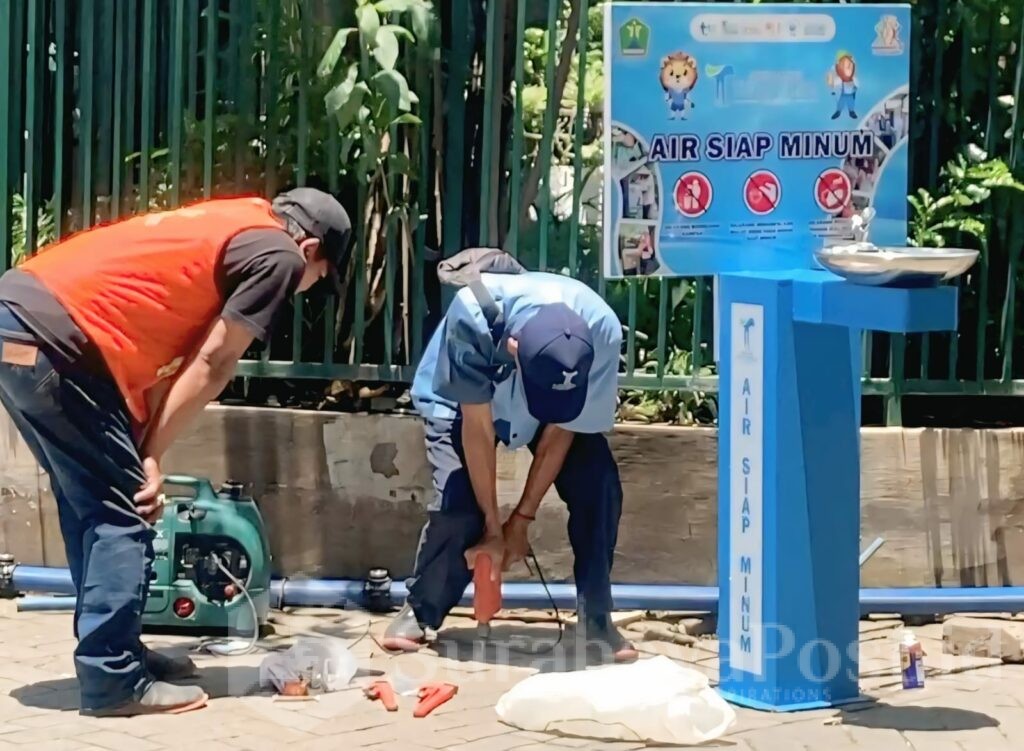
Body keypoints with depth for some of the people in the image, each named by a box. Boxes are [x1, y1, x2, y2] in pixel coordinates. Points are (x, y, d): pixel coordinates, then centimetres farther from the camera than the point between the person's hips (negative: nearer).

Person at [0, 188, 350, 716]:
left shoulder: (228, 230, 27)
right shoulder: (279, 255, 1)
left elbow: (169, 356, 19)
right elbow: (212, 367, -2)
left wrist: (140, 450, 11)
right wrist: (150, 454, 6)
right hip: (53, 336, -9)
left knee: (92, 503, 18)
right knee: (121, 513, 0)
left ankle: (112, 652, 26)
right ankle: (112, 680, 2)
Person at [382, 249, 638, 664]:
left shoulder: (602, 331, -36)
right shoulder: (473, 316, -42)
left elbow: (560, 431, -22)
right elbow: (477, 428, -29)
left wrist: (522, 519, -15)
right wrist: (493, 527, -22)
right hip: (463, 401, -2)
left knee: (598, 489, -18)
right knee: (458, 499, -21)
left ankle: (597, 621, -2)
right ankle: (419, 614, 1)